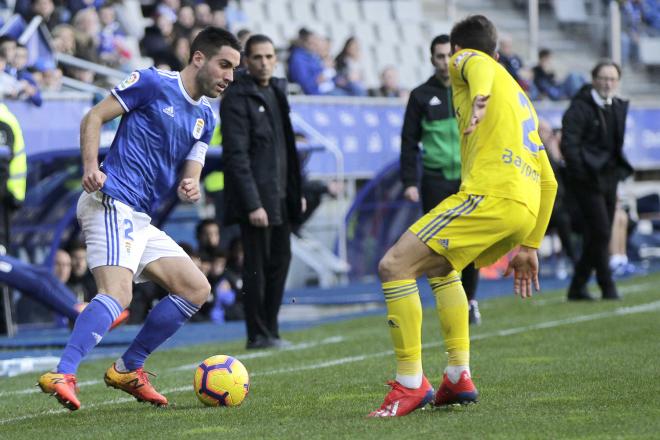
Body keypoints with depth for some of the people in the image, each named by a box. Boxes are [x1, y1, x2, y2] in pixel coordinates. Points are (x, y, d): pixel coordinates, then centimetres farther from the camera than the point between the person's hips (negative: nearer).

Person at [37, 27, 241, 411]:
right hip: (111, 203, -9)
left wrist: (190, 189, -9)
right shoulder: (154, 83, -3)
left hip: (139, 220, 9)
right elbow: (94, 117, -4)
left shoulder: (205, 118, 18)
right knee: (118, 294, -27)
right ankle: (62, 375, -37)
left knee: (196, 289, 8)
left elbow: (190, 175, 15)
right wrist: (91, 168, -18)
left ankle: (127, 370, 11)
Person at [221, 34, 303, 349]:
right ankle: (258, 335, 4)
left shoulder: (277, 90, 14)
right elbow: (236, 155, -16)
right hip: (256, 197, -8)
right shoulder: (237, 98, -11)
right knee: (257, 266, -3)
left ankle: (270, 329, 18)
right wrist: (252, 204, -21)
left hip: (281, 196, 8)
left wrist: (296, 191, 15)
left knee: (280, 260, 10)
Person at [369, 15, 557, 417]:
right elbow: (548, 182, 33)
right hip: (526, 207, 9)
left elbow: (479, 67, -15)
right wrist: (530, 247, 36)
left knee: (394, 266, -8)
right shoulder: (521, 96, 35)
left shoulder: (465, 59, 14)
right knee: (439, 267, 30)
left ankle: (411, 384, -10)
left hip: (489, 194, -9)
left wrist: (480, 98, -36)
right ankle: (459, 378, 21)